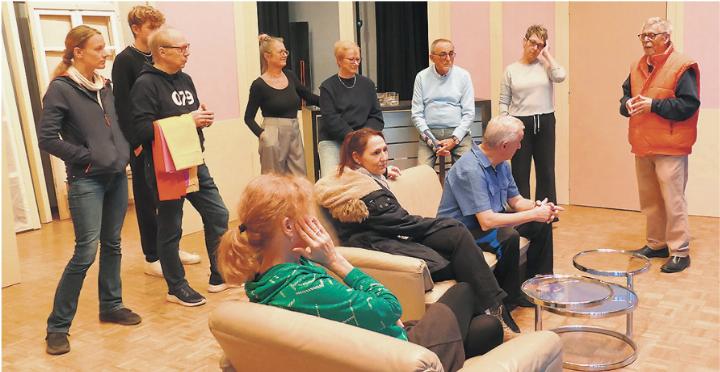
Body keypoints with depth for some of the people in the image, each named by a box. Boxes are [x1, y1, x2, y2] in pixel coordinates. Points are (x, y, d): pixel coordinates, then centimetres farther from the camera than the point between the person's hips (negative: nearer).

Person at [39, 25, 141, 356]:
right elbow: (47, 138, -14)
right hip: (86, 180, -7)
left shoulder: (105, 86, 11)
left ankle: (111, 306, 28)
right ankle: (58, 326, 5)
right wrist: (86, 157, -14)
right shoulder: (60, 89, -9)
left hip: (117, 176, 7)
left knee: (112, 244, 13)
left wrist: (126, 150, 8)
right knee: (86, 251, -7)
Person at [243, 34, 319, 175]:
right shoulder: (259, 85, -7)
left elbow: (309, 97, 16)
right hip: (273, 136, -5)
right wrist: (261, 133, -18)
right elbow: (249, 118, -3)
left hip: (294, 133, 5)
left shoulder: (290, 76, 8)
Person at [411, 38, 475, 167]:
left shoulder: (463, 75, 5)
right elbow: (416, 114, 4)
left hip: (458, 132, 0)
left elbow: (469, 113, 2)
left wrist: (454, 139, -9)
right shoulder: (422, 77, 6)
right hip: (429, 132, 0)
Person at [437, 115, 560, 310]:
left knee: (541, 225, 5)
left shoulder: (501, 164, 2)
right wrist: (533, 214, -27)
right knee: (507, 236, -33)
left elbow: (516, 200, 10)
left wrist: (537, 207, -13)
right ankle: (508, 300, -12)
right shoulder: (470, 169, -29)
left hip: (488, 221, 10)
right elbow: (487, 222, -34)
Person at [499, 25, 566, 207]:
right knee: (520, 172, 3)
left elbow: (560, 76, -18)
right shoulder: (511, 70, 5)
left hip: (545, 122, 1)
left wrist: (546, 54, -4)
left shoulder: (545, 65, 5)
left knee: (546, 171, 8)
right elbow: (504, 102, 5)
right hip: (520, 123, -1)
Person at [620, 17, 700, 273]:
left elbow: (689, 104, -16)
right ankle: (656, 244, 27)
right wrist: (628, 104, -3)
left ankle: (680, 252, 5)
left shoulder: (682, 66, -9)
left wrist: (653, 105, -22)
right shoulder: (637, 67, 13)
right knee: (649, 200, 14)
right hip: (642, 146, 7)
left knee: (673, 200, -4)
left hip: (669, 148, -7)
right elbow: (626, 95, 19)